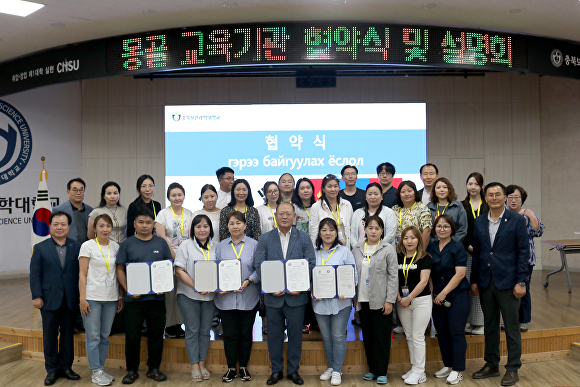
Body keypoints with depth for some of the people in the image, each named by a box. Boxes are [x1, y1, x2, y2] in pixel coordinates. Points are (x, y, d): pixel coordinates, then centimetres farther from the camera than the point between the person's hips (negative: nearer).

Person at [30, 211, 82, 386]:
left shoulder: (77, 247, 2)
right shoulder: (40, 248, 3)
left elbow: (82, 272, 0)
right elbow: (35, 274, 0)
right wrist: (36, 296, -7)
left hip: (71, 300, 1)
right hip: (50, 299, -1)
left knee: (68, 335, 10)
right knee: (50, 336, 7)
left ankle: (66, 367, 22)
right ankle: (52, 370, 18)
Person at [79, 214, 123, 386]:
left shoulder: (115, 247, 8)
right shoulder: (87, 246, -3)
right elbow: (82, 274, -5)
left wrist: (121, 297, 8)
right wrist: (83, 299, -10)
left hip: (111, 298, 4)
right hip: (92, 298, -4)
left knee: (105, 336, 9)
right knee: (93, 336, 1)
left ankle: (101, 368, 21)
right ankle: (96, 372, 11)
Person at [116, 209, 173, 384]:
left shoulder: (161, 243, 7)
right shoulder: (127, 244, 2)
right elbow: (120, 269, 2)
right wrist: (128, 290, -10)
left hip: (157, 297, 2)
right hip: (134, 298, -1)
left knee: (156, 334, 9)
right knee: (132, 335, 4)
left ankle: (154, 368, 23)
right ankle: (132, 370, 19)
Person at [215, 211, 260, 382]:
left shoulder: (254, 245, 2)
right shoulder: (221, 246, 8)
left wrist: (248, 281, -17)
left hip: (248, 297, -1)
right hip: (226, 298, 1)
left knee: (245, 333, 9)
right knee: (229, 334, 6)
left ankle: (243, 367, 24)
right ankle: (231, 368, 20)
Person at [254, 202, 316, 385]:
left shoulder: (304, 238, 3)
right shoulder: (265, 239, 3)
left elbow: (311, 264, -2)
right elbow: (258, 265, -2)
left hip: (296, 296, 0)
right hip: (273, 296, 1)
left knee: (295, 334, 9)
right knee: (274, 334, 10)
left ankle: (293, 369, 24)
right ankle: (276, 370, 25)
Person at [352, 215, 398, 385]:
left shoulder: (388, 249, -3)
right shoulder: (357, 249, 8)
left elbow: (393, 276, -5)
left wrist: (389, 301, -10)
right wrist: (353, 297, 6)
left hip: (381, 301, -4)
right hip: (363, 301, 4)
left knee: (382, 336, 2)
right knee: (367, 336, 11)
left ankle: (381, 372, 14)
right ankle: (372, 369, 24)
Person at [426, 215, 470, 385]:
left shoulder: (457, 247, -8)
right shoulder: (431, 247, 8)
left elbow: (460, 274, -14)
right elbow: (428, 272, 12)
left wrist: (444, 293, -14)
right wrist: (433, 293, 2)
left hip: (457, 295, -5)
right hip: (437, 297, 6)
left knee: (456, 332, -2)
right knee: (442, 332, 10)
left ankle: (458, 370, 8)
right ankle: (448, 365, 24)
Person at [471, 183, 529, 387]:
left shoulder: (517, 220, -4)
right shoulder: (479, 222, 8)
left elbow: (523, 252, -5)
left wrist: (521, 282, -11)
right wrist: (474, 280, 8)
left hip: (507, 281, -4)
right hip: (485, 282, 4)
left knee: (512, 326, 3)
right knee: (490, 325, 13)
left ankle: (513, 369, 15)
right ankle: (491, 365, 26)